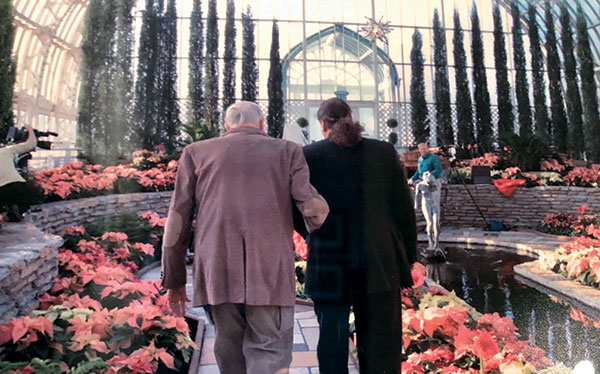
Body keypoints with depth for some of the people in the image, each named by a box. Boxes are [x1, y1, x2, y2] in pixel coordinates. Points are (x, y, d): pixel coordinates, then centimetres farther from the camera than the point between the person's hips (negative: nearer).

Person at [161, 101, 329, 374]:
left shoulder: (196, 152, 13)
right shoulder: (287, 150, 9)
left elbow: (178, 220, 7)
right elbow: (313, 208, -2)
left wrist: (174, 280, 13)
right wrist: (314, 229, 21)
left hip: (216, 272, 2)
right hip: (270, 272, -2)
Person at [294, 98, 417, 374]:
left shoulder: (310, 155, -6)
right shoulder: (385, 152, -1)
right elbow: (404, 209, 1)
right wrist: (408, 255, 10)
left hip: (331, 266, -1)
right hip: (381, 265, 2)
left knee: (332, 339, 11)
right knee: (382, 345, 14)